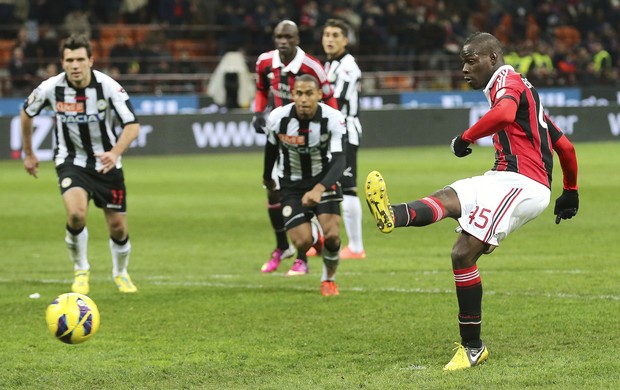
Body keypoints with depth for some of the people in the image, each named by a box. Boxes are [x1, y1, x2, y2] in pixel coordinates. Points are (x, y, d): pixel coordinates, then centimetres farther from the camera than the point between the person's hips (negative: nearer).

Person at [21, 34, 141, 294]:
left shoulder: (108, 86, -20)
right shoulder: (51, 88, -15)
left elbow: (132, 125, -22)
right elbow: (27, 112, 6)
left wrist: (115, 153, -40)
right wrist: (28, 153, 13)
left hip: (107, 163, 1)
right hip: (71, 162, 0)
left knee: (118, 227, 3)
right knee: (76, 214, -26)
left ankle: (120, 273, 34)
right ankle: (81, 270, 0)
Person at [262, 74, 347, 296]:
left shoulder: (333, 119, -24)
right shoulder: (278, 118, -19)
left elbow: (339, 160, -31)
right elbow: (271, 148, 3)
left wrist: (319, 189, -47)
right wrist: (267, 178, 20)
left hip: (323, 180, 0)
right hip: (292, 186, 0)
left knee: (331, 235, -16)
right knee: (303, 242, -13)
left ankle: (329, 278, 16)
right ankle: (301, 258, 28)